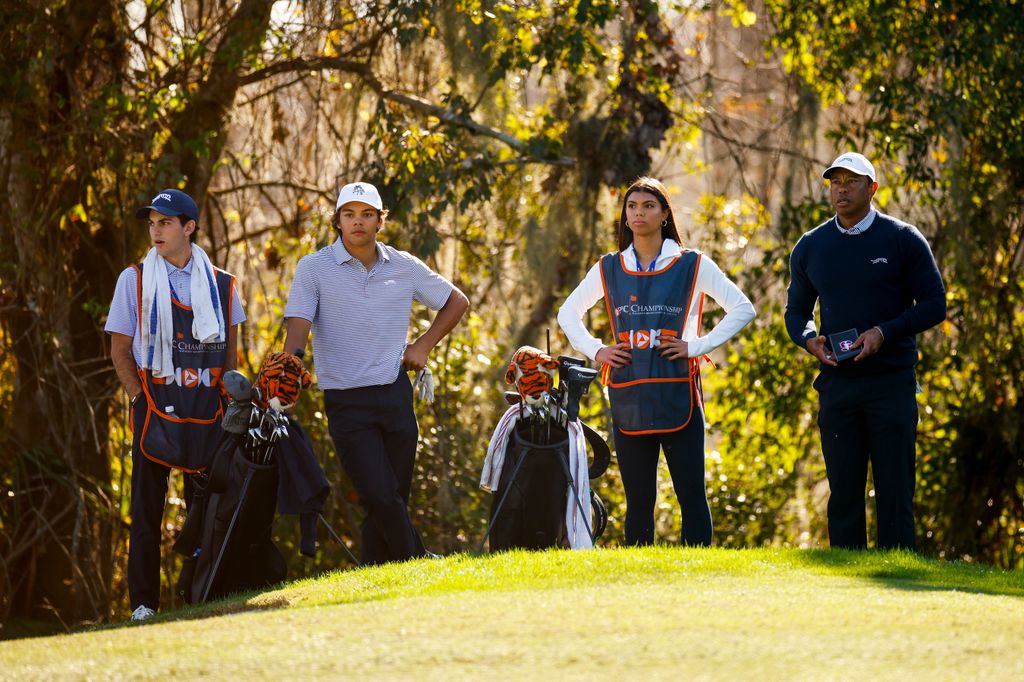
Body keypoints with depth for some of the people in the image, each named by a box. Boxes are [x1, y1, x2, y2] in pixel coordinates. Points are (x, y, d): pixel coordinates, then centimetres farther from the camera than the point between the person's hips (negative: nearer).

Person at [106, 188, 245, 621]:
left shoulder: (221, 284, 9)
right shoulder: (134, 280, 5)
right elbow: (120, 350, 5)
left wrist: (228, 399, 3)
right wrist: (140, 399, -6)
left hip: (207, 407, 2)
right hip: (155, 404, -1)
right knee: (147, 505, -2)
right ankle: (143, 602, 1)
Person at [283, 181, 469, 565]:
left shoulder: (404, 267, 7)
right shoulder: (314, 268, -2)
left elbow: (457, 303, 21)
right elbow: (297, 330, -11)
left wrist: (422, 346, 10)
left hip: (395, 396, 4)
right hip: (346, 401, -4)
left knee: (394, 500, 3)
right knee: (380, 497, -16)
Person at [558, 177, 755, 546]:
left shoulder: (692, 265, 4)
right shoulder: (609, 269, 11)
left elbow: (742, 309, 4)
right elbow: (568, 314, 24)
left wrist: (698, 346, -4)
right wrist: (595, 350, 8)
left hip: (678, 397, -2)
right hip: (629, 402, 2)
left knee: (692, 495, -6)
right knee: (638, 500, 4)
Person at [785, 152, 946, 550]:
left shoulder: (903, 240, 1)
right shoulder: (810, 247, 11)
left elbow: (934, 305, 0)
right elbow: (796, 311, 18)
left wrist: (884, 332, -14)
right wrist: (808, 339, -6)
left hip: (892, 382, -3)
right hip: (837, 382, 3)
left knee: (894, 491, -5)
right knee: (843, 493, 4)